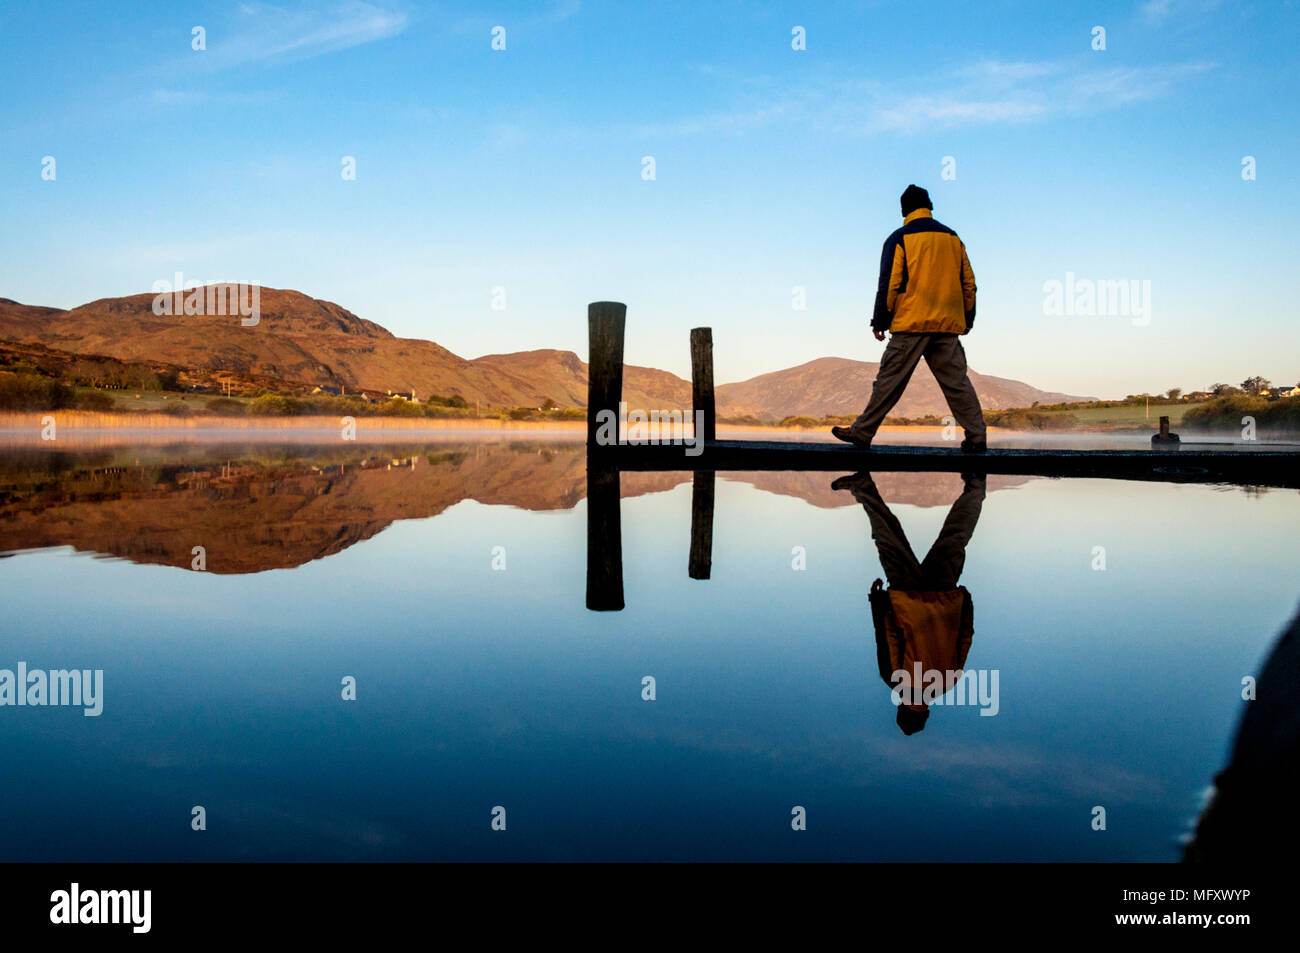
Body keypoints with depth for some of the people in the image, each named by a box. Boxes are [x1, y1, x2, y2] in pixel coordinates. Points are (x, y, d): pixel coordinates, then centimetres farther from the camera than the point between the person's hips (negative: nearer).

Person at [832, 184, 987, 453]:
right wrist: (968, 319, 24)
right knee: (956, 381, 6)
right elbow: (968, 282, 16)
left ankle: (862, 432, 5)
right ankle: (977, 437, 2)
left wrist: (879, 321, 0)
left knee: (890, 380, -1)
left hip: (911, 323, -4)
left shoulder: (900, 239, -2)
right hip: (948, 325, 4)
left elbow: (890, 283, -6)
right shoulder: (953, 238, 14)